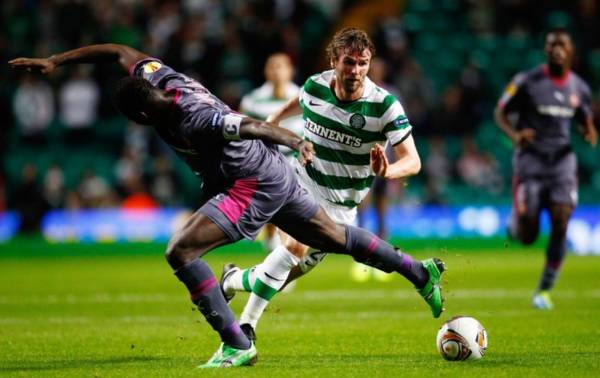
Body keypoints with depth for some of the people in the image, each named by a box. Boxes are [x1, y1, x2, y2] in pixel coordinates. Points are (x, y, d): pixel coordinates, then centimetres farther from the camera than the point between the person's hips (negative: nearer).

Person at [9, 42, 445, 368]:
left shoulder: (196, 121, -30)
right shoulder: (155, 76, -8)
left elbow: (254, 125, -18)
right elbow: (121, 51, 7)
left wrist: (297, 142, -2)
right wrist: (55, 61, 5)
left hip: (256, 187, -9)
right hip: (276, 175, 9)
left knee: (180, 251, -15)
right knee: (333, 236, 22)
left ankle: (238, 345, -11)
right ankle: (420, 271, 33)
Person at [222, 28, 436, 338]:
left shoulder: (384, 105, -21)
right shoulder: (315, 86, -12)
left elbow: (412, 160, -23)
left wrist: (387, 172, -45)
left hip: (342, 205, 1)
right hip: (304, 184, -1)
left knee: (291, 272, 3)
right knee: (296, 246, -27)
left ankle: (234, 280, 32)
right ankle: (246, 325, -17)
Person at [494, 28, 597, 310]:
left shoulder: (579, 88, 7)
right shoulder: (526, 82, -5)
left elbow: (585, 120, 21)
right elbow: (500, 113, 1)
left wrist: (589, 132, -3)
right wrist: (514, 134, -20)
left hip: (562, 160, 3)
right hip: (530, 159, -3)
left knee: (560, 223, -13)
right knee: (527, 237, -8)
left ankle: (545, 290, 1)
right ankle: (515, 224, 33)